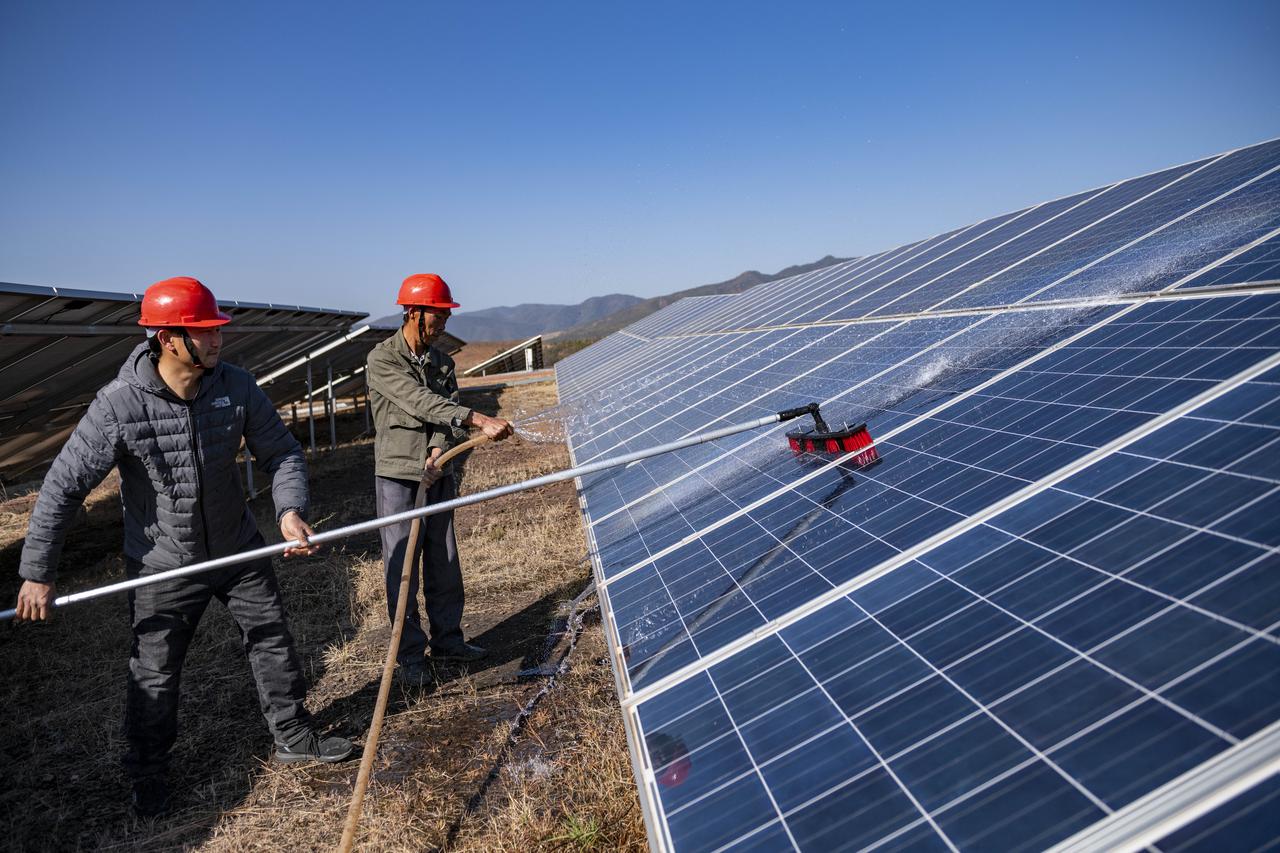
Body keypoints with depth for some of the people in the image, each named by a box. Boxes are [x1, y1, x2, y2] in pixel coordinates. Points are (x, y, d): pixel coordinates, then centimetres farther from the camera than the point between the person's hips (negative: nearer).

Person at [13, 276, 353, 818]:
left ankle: (294, 738, 34)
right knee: (154, 677, 11)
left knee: (273, 642, 13)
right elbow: (63, 488, -15)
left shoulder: (237, 387, -14)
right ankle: (148, 775, 36)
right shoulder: (119, 405, -23)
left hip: (238, 550, 3)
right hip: (163, 565, -3)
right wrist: (37, 574, -11)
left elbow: (281, 453, -6)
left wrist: (290, 509, -24)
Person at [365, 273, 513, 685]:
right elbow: (422, 402, -25)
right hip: (398, 476, -6)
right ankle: (411, 655, 13)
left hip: (439, 475, 6)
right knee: (402, 567, 1)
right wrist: (481, 420, -35)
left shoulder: (442, 361, 8)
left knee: (444, 563, 12)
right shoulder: (382, 360, -12)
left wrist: (438, 451, -22)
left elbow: (446, 409, -2)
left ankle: (447, 639, 27)